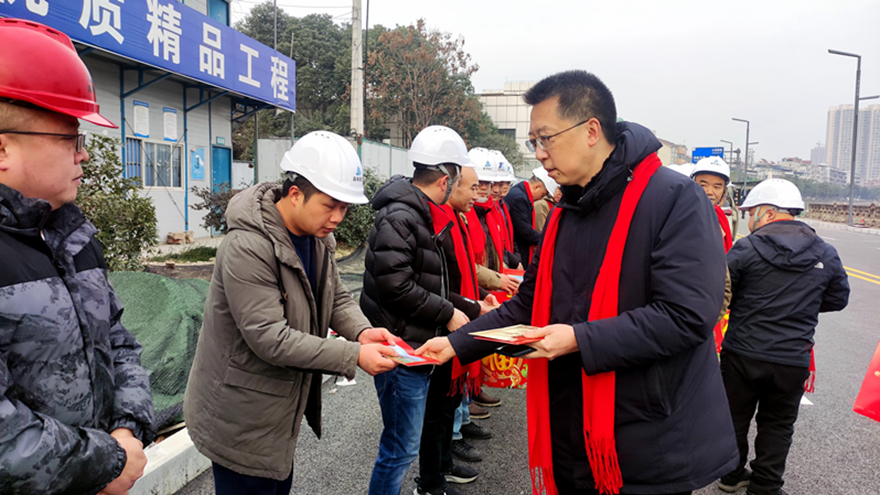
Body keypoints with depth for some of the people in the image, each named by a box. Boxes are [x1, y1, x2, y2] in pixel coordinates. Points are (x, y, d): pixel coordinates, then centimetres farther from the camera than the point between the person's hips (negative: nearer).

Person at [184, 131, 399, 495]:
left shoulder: (316, 237, 1)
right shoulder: (248, 247, -27)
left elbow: (337, 298, 8)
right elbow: (269, 338, -31)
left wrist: (361, 331, -15)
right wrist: (354, 356, -31)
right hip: (241, 421, -8)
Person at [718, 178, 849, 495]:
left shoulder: (746, 249, -12)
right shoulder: (826, 254, 0)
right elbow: (838, 299, 13)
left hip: (743, 354, -2)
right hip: (793, 360, 2)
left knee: (735, 416, 17)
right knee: (777, 425, 17)